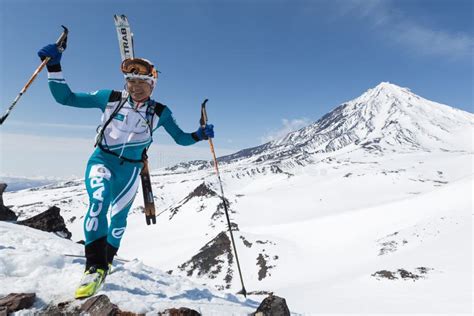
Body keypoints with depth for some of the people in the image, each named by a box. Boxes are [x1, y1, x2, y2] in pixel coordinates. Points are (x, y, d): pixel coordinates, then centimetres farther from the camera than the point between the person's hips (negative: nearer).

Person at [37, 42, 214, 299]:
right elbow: (66, 97, 1)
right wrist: (54, 66, -9)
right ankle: (95, 266, -23)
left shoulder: (160, 112, -1)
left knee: (118, 217, 8)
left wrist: (199, 135, -9)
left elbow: (180, 138, 7)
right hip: (102, 159, -1)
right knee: (99, 200, -30)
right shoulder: (110, 98, -3)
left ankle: (106, 260, 35)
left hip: (130, 169, 2)